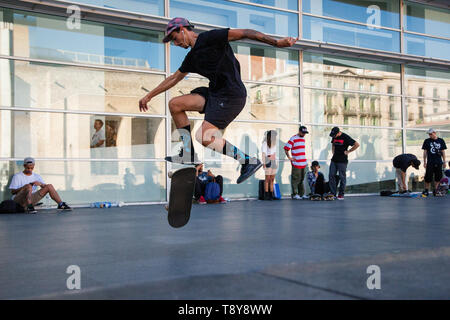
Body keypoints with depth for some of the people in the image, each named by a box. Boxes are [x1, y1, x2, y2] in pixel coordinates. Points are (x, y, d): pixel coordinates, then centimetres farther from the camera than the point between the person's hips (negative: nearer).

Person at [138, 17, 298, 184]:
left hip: (231, 95, -9)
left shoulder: (210, 38, -7)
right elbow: (174, 78, 31)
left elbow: (244, 33, -12)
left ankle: (249, 161, -6)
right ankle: (188, 154, 7)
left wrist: (277, 42, -19)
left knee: (204, 137, -17)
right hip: (214, 93, 9)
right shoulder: (192, 57, 19)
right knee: (175, 104, 3)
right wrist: (149, 96, 35)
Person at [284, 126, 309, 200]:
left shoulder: (303, 139, 16)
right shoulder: (293, 139, -8)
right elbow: (286, 148, -9)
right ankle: (294, 194, 1)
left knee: (302, 179, 12)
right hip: (296, 163, -8)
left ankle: (302, 194, 18)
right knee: (295, 179, -4)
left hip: (303, 163, 8)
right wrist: (289, 157, -13)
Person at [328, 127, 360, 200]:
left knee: (342, 177, -1)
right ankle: (333, 193, 8)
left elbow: (357, 145, -12)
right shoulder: (334, 137, 8)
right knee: (331, 175, 1)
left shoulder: (345, 137, -11)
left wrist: (348, 151, -9)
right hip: (334, 160, 6)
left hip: (342, 161, -6)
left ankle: (341, 194, 5)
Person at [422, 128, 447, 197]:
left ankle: (435, 190, 14)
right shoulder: (427, 141, 4)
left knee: (438, 177, 3)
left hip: (439, 163, 2)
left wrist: (444, 162, 7)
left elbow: (443, 152, 11)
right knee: (428, 176, -5)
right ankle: (426, 190, 5)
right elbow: (425, 152, 5)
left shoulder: (441, 141, 9)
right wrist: (424, 162, 0)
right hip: (430, 162, -2)